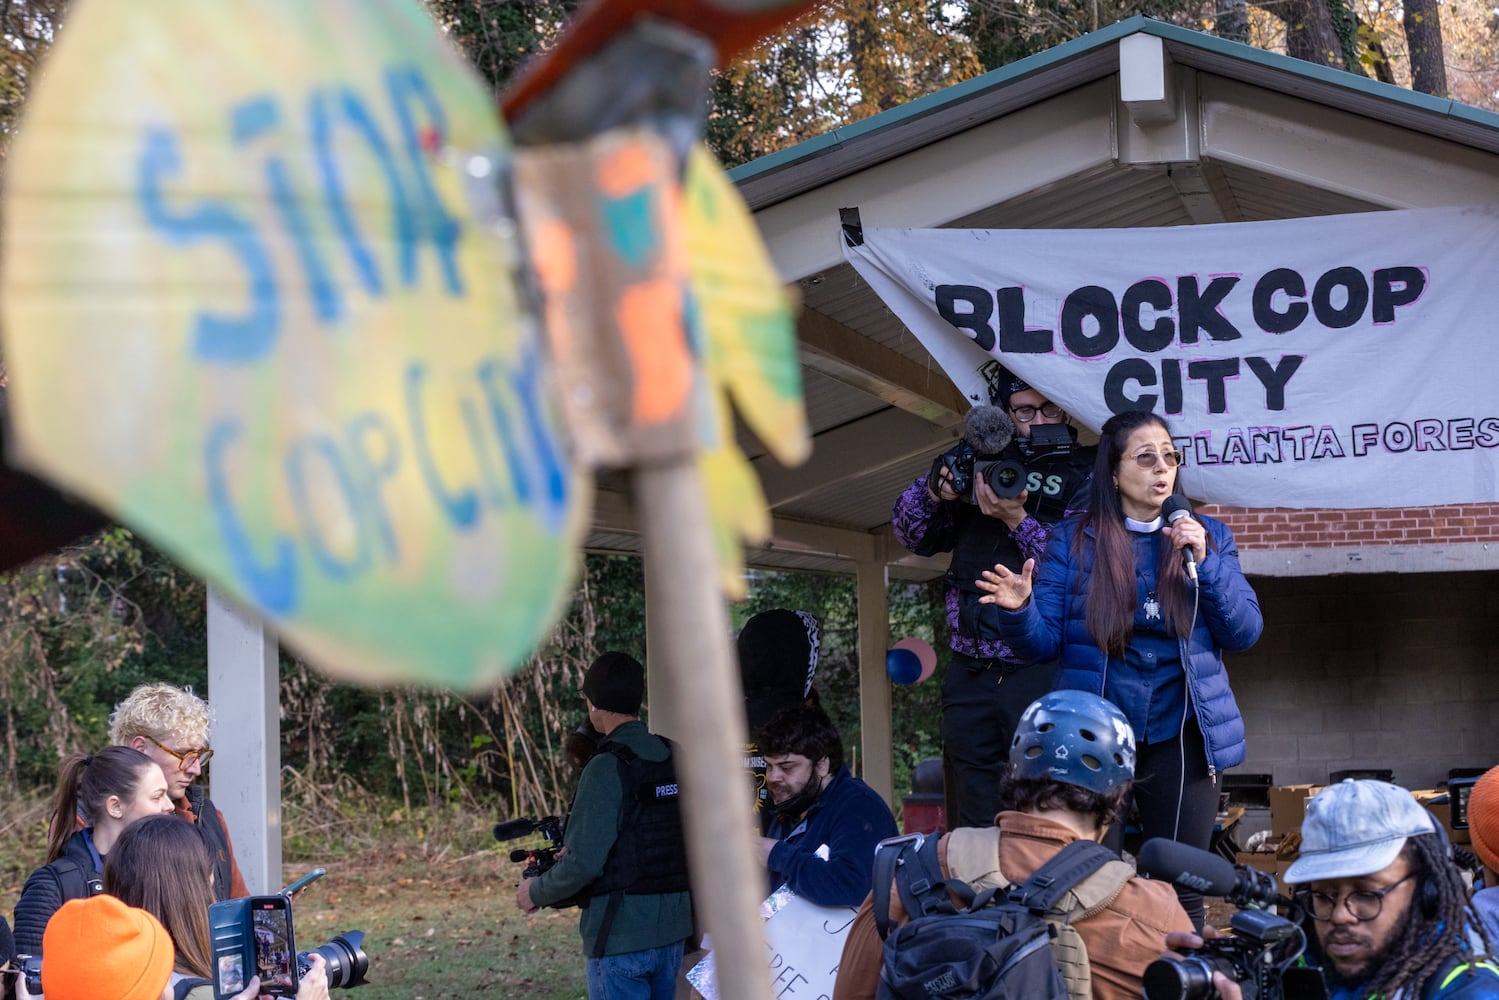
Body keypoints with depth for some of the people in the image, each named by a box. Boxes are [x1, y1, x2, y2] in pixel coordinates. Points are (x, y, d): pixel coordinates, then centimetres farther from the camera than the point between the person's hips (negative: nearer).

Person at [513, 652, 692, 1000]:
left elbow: (584, 864, -19)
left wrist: (536, 893, -2)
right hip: (672, 930, 7)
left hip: (622, 936, -7)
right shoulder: (675, 760, 6)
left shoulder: (608, 769, -16)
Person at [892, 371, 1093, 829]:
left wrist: (1017, 520, -20)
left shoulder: (1085, 478, 0)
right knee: (972, 831, 9)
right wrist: (933, 491, -3)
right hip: (970, 679, 5)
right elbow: (912, 535, 17)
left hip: (1045, 676, -5)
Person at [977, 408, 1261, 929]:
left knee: (1181, 889, 4)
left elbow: (1245, 632, 1)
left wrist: (1204, 565, -12)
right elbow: (1045, 639, 0)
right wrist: (1019, 611, -22)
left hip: (1180, 735, 1)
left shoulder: (1210, 537, 8)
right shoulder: (1073, 540, 4)